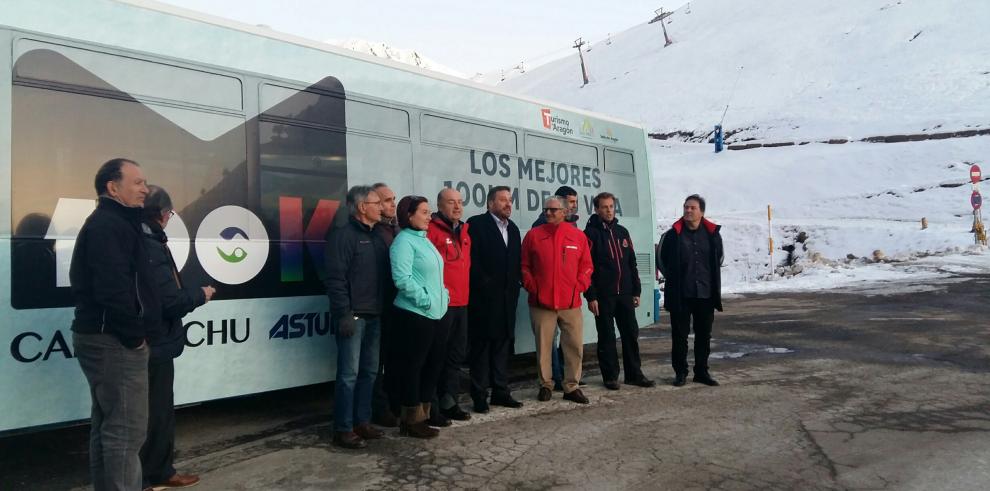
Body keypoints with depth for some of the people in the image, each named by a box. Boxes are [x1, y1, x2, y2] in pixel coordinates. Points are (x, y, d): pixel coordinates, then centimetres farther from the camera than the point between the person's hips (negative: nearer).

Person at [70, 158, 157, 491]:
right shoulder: (109, 226, -15)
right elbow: (114, 290, -25)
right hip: (114, 341, -11)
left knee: (106, 427, 16)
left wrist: (131, 334, 14)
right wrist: (134, 336, -15)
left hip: (102, 338, 11)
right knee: (126, 430, -7)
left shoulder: (106, 224, 19)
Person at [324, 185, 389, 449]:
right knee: (349, 374, -4)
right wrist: (344, 314, -20)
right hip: (353, 316, -8)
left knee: (369, 371, 12)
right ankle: (343, 429, 4)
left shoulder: (376, 236, 15)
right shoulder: (344, 236, -9)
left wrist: (384, 309, 12)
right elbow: (335, 279, -15)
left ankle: (362, 422, 23)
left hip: (374, 316, 8)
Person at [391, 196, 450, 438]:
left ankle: (424, 413, 26)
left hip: (435, 313, 9)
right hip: (415, 314, -9)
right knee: (413, 365, 1)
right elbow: (402, 278, -21)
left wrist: (442, 295, 11)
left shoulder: (424, 240, 16)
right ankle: (412, 419, 13)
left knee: (434, 363, 14)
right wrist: (424, 299, -18)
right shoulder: (404, 241, -11)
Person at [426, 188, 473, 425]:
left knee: (457, 355, 14)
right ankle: (431, 409, 8)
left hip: (461, 303, 8)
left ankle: (448, 403, 26)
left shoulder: (464, 231, 15)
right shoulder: (432, 230, -10)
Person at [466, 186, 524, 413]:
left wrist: (515, 286, 8)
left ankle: (500, 391, 20)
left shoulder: (513, 229, 17)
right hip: (484, 298, -7)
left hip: (507, 298, 7)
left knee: (503, 345, 11)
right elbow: (471, 258, -12)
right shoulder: (477, 224, -5)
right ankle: (479, 395, 8)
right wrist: (483, 283, -13)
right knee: (481, 346, 0)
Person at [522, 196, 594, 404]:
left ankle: (572, 387, 15)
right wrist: (531, 286, -3)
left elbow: (586, 266, 11)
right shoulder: (533, 235, 4)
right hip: (541, 302, -1)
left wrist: (579, 286, -1)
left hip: (571, 303, 1)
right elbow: (524, 266, 7)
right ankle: (545, 385, 18)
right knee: (543, 346, 4)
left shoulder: (578, 236, 7)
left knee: (575, 345, 3)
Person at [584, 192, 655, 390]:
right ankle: (610, 376, 13)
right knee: (607, 337, 3)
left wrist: (636, 291, 12)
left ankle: (634, 374, 19)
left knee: (631, 334, 8)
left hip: (625, 293, 5)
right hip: (603, 296, -5)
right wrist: (591, 296, -14)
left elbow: (632, 264, 17)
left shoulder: (622, 232, 14)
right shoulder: (591, 233, -4)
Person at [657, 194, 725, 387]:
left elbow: (720, 257, 18)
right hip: (680, 295, -2)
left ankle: (702, 371, 22)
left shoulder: (712, 233, 3)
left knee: (704, 335, 10)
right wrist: (674, 279, 6)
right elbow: (661, 259, 5)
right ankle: (680, 372, 15)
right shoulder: (673, 234, -4)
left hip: (706, 293, 3)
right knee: (680, 334, 3)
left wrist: (711, 278, 14)